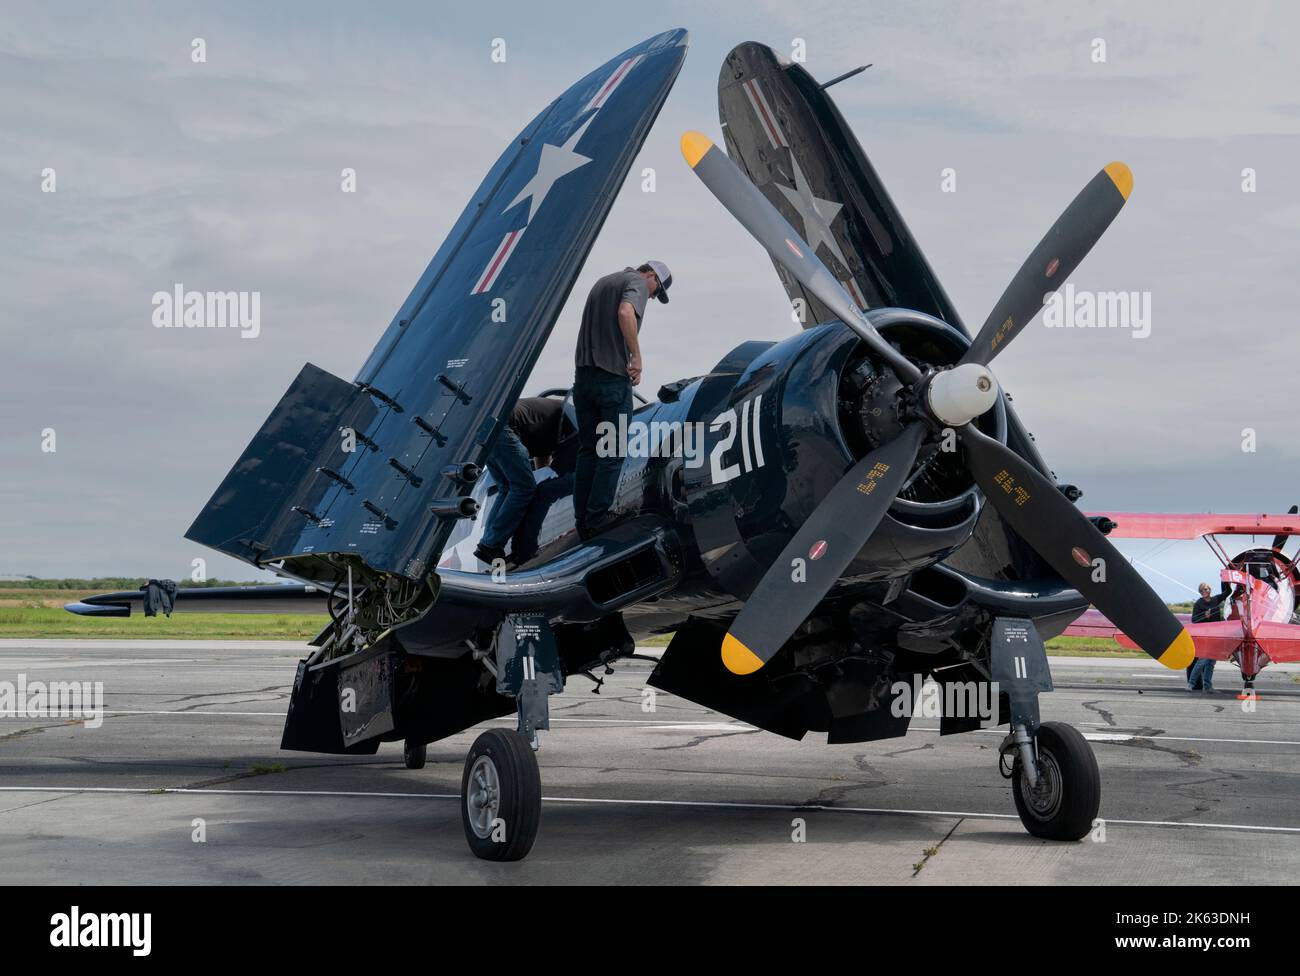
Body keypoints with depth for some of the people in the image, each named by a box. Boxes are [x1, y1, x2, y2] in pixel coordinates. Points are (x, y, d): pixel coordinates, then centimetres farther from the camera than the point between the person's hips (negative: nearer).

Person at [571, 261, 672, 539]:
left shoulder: (602, 282, 23)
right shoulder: (637, 282, -3)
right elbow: (625, 313, -24)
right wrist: (636, 357, -19)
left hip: (583, 376, 8)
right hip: (613, 378, -8)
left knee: (588, 450, 11)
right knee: (612, 453, 1)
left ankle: (582, 521, 12)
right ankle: (597, 519, 2)